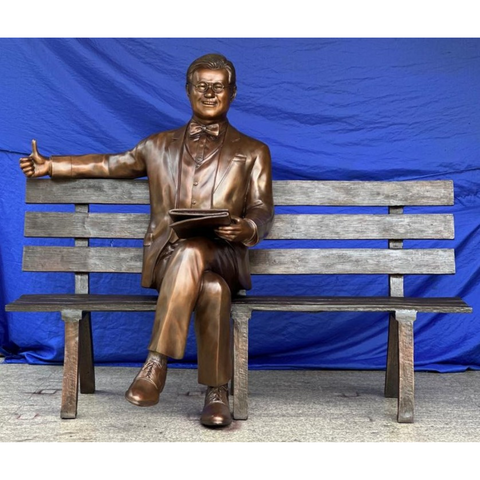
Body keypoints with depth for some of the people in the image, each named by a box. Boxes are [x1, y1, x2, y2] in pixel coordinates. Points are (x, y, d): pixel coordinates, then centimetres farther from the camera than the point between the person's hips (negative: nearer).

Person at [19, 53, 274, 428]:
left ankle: (156, 362, -33)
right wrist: (50, 165, 31)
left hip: (223, 256, 0)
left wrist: (246, 229, -14)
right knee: (212, 288, -35)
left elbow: (263, 214, 10)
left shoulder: (252, 152, 18)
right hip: (165, 257, 1)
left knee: (193, 251, -38)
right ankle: (217, 392, -27)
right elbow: (110, 165, 34)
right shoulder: (159, 146, 24)